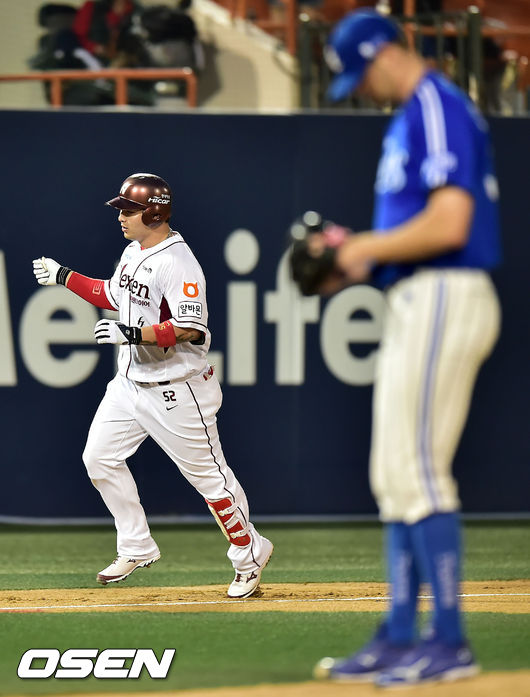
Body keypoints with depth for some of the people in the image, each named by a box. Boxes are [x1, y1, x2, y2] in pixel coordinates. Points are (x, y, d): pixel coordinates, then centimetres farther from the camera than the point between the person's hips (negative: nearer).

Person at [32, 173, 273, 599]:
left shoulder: (178, 263, -22)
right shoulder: (133, 252, 8)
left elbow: (189, 328, -29)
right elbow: (113, 296, 24)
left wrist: (133, 333, -32)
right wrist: (63, 277, 21)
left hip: (175, 390, -9)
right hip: (130, 383, 9)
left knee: (208, 474, -2)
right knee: (99, 458, 8)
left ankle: (250, 555, 13)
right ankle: (136, 548, 20)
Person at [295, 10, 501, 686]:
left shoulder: (438, 109, -13)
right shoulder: (408, 117, 19)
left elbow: (449, 224, -23)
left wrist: (366, 248, -12)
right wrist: (357, 261, 10)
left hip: (444, 299, -11)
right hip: (411, 303, 11)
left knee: (417, 470, -11)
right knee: (394, 474, 10)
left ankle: (450, 642, -9)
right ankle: (400, 637, 13)